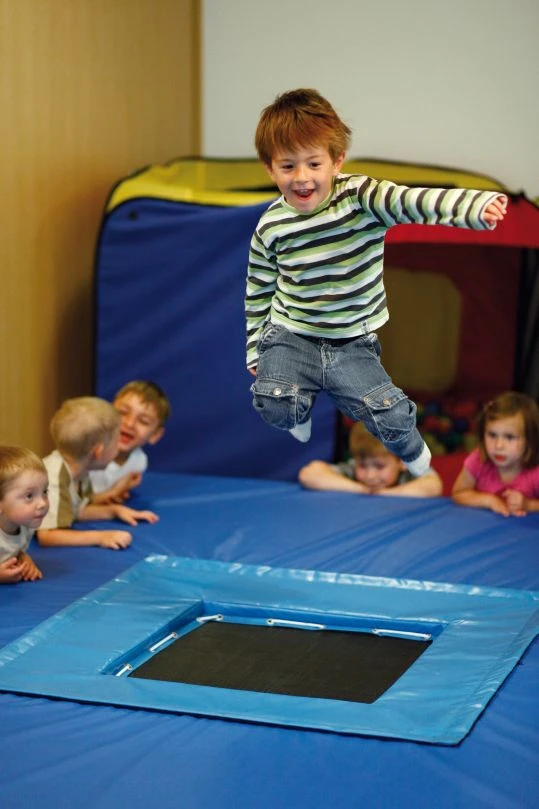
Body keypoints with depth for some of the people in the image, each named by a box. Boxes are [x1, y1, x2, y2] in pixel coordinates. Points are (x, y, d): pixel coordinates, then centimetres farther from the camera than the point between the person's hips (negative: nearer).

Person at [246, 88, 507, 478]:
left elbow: (411, 201, -35)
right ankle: (301, 410, 21)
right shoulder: (271, 226, -8)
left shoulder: (360, 197, -16)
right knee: (274, 407, -20)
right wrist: (255, 350, 12)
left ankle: (415, 456, 27)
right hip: (289, 336, 1)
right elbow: (258, 290, 6)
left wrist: (477, 208, -52)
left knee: (391, 417, -11)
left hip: (351, 343, -1)